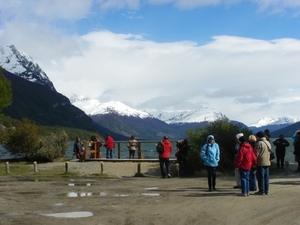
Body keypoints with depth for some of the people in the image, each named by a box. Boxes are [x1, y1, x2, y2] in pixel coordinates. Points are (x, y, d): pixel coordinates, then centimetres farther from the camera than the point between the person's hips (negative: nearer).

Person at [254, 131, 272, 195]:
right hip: (267, 162, 8)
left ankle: (262, 191, -1)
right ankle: (266, 190, 15)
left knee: (261, 177, -3)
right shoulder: (268, 143, 13)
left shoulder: (259, 143, -13)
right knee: (266, 177, 11)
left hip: (261, 163, -8)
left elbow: (256, 153, -14)